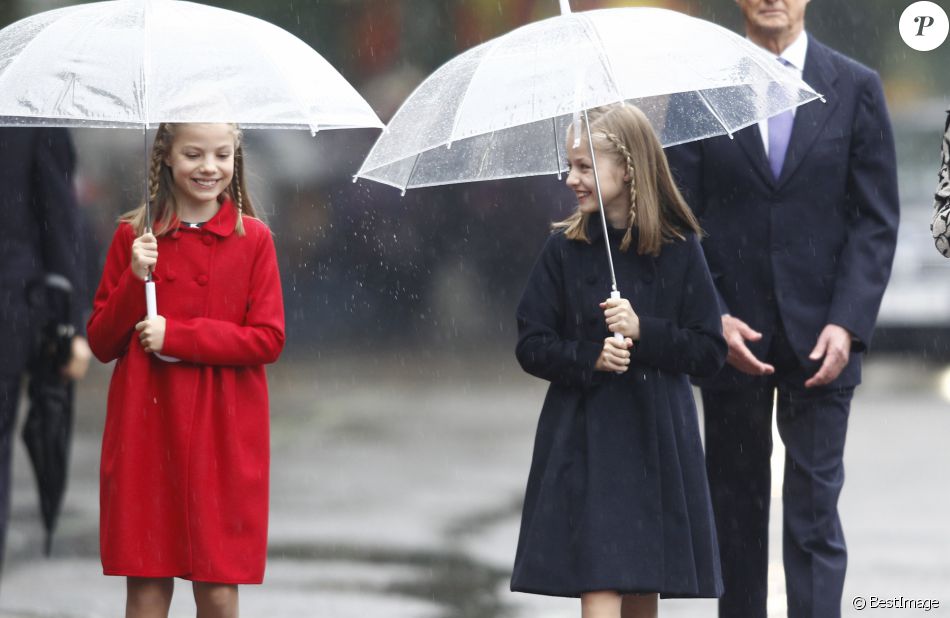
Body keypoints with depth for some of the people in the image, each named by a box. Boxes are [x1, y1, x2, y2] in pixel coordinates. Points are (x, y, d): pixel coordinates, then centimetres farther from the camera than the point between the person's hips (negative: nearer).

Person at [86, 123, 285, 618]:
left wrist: (175, 335, -13)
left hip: (223, 436, -1)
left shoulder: (253, 239, 2)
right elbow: (101, 344, 6)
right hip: (146, 429, 1)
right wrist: (135, 280, -11)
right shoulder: (133, 236, 5)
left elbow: (268, 340, -5)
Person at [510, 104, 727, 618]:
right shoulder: (564, 250, 1)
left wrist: (643, 331, -15)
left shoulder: (678, 249, -1)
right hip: (584, 441, -1)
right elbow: (531, 347, 1)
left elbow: (709, 352, -1)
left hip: (656, 439, 1)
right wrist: (591, 358, -16)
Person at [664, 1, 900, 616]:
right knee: (736, 504, 9)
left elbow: (877, 220, 1)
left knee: (814, 508, -4)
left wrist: (847, 324, -10)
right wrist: (712, 318, -9)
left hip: (819, 336, -1)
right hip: (733, 333, 1)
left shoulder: (856, 88, 3)